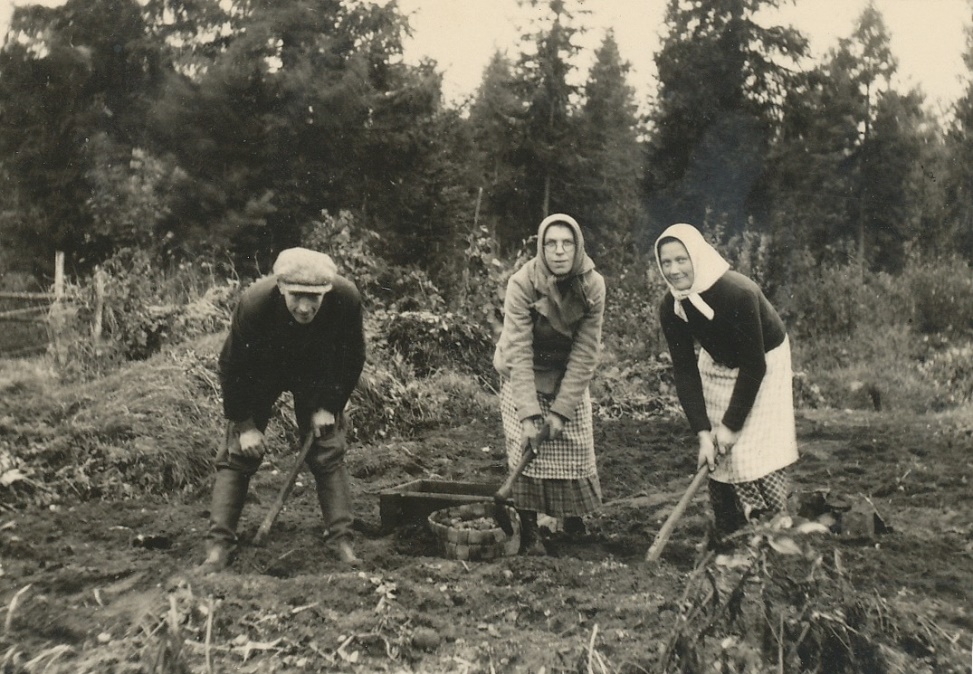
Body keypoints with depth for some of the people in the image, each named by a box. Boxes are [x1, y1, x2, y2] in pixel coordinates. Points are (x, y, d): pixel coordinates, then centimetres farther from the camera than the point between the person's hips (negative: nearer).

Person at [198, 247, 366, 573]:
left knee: (328, 453, -4)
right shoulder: (254, 303, -36)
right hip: (259, 374, -1)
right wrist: (245, 425, -16)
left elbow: (352, 359, -13)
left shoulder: (346, 299, -33)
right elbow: (232, 366, -20)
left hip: (316, 375, 1)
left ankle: (342, 540, 3)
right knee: (238, 454, -5)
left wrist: (329, 407, -14)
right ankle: (218, 545, 2)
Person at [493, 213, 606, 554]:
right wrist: (529, 413, -33)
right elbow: (519, 353, -28)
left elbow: (586, 352, -18)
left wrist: (561, 410, -22)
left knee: (575, 447, 3)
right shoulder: (522, 283, -27)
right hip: (523, 376, -2)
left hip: (568, 377, 2)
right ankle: (528, 528, 5)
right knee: (526, 447, -9)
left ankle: (573, 512, 29)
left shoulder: (592, 286, -19)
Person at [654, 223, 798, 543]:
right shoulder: (670, 307, -16)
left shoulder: (738, 292, -33)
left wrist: (731, 424, -23)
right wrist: (703, 432, -21)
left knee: (759, 450, -12)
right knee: (717, 456, 1)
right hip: (718, 367, 5)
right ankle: (725, 541, 11)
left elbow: (754, 366, -27)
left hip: (765, 364, -5)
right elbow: (685, 371, -14)